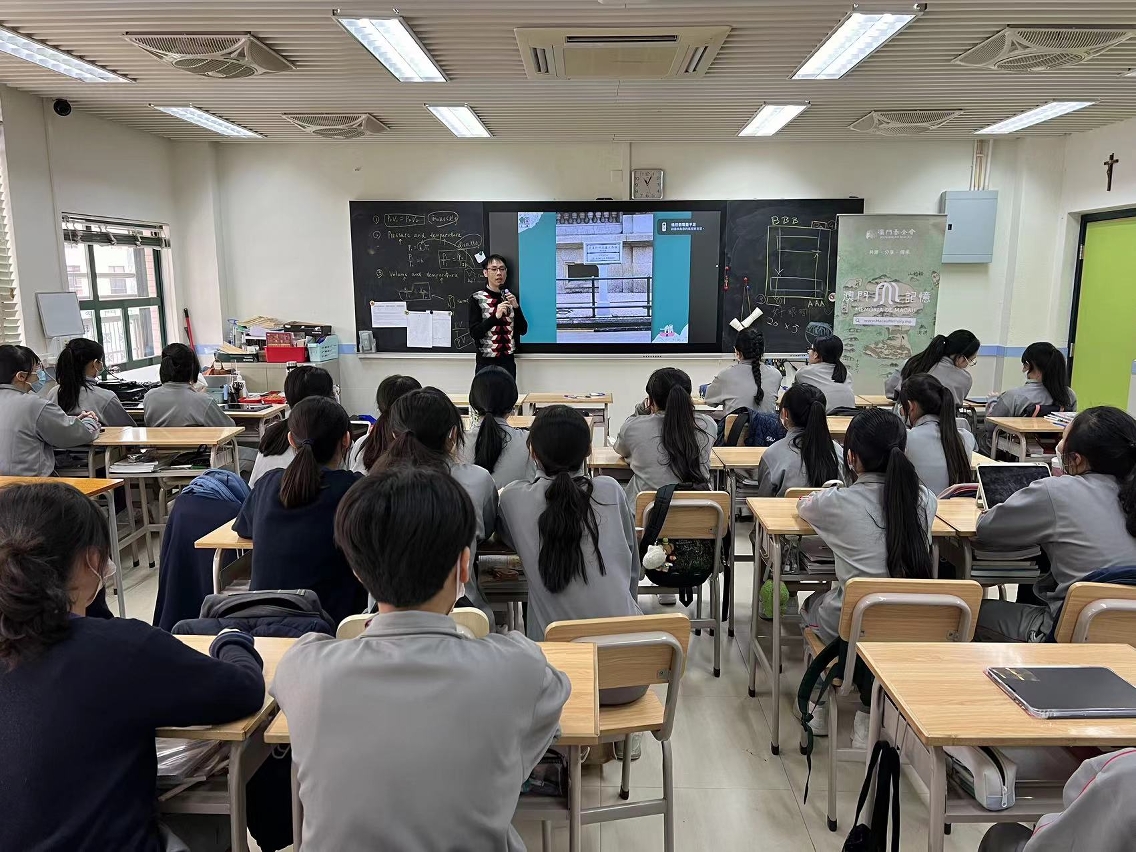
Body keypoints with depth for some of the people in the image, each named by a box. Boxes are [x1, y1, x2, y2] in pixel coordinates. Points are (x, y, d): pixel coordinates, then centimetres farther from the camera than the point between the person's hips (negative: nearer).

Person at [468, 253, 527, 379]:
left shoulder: (510, 297, 8)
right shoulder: (477, 298, -3)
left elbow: (523, 330, 5)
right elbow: (474, 333, -10)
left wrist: (516, 307, -10)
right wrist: (496, 316, -21)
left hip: (508, 361, 3)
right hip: (486, 362, -3)